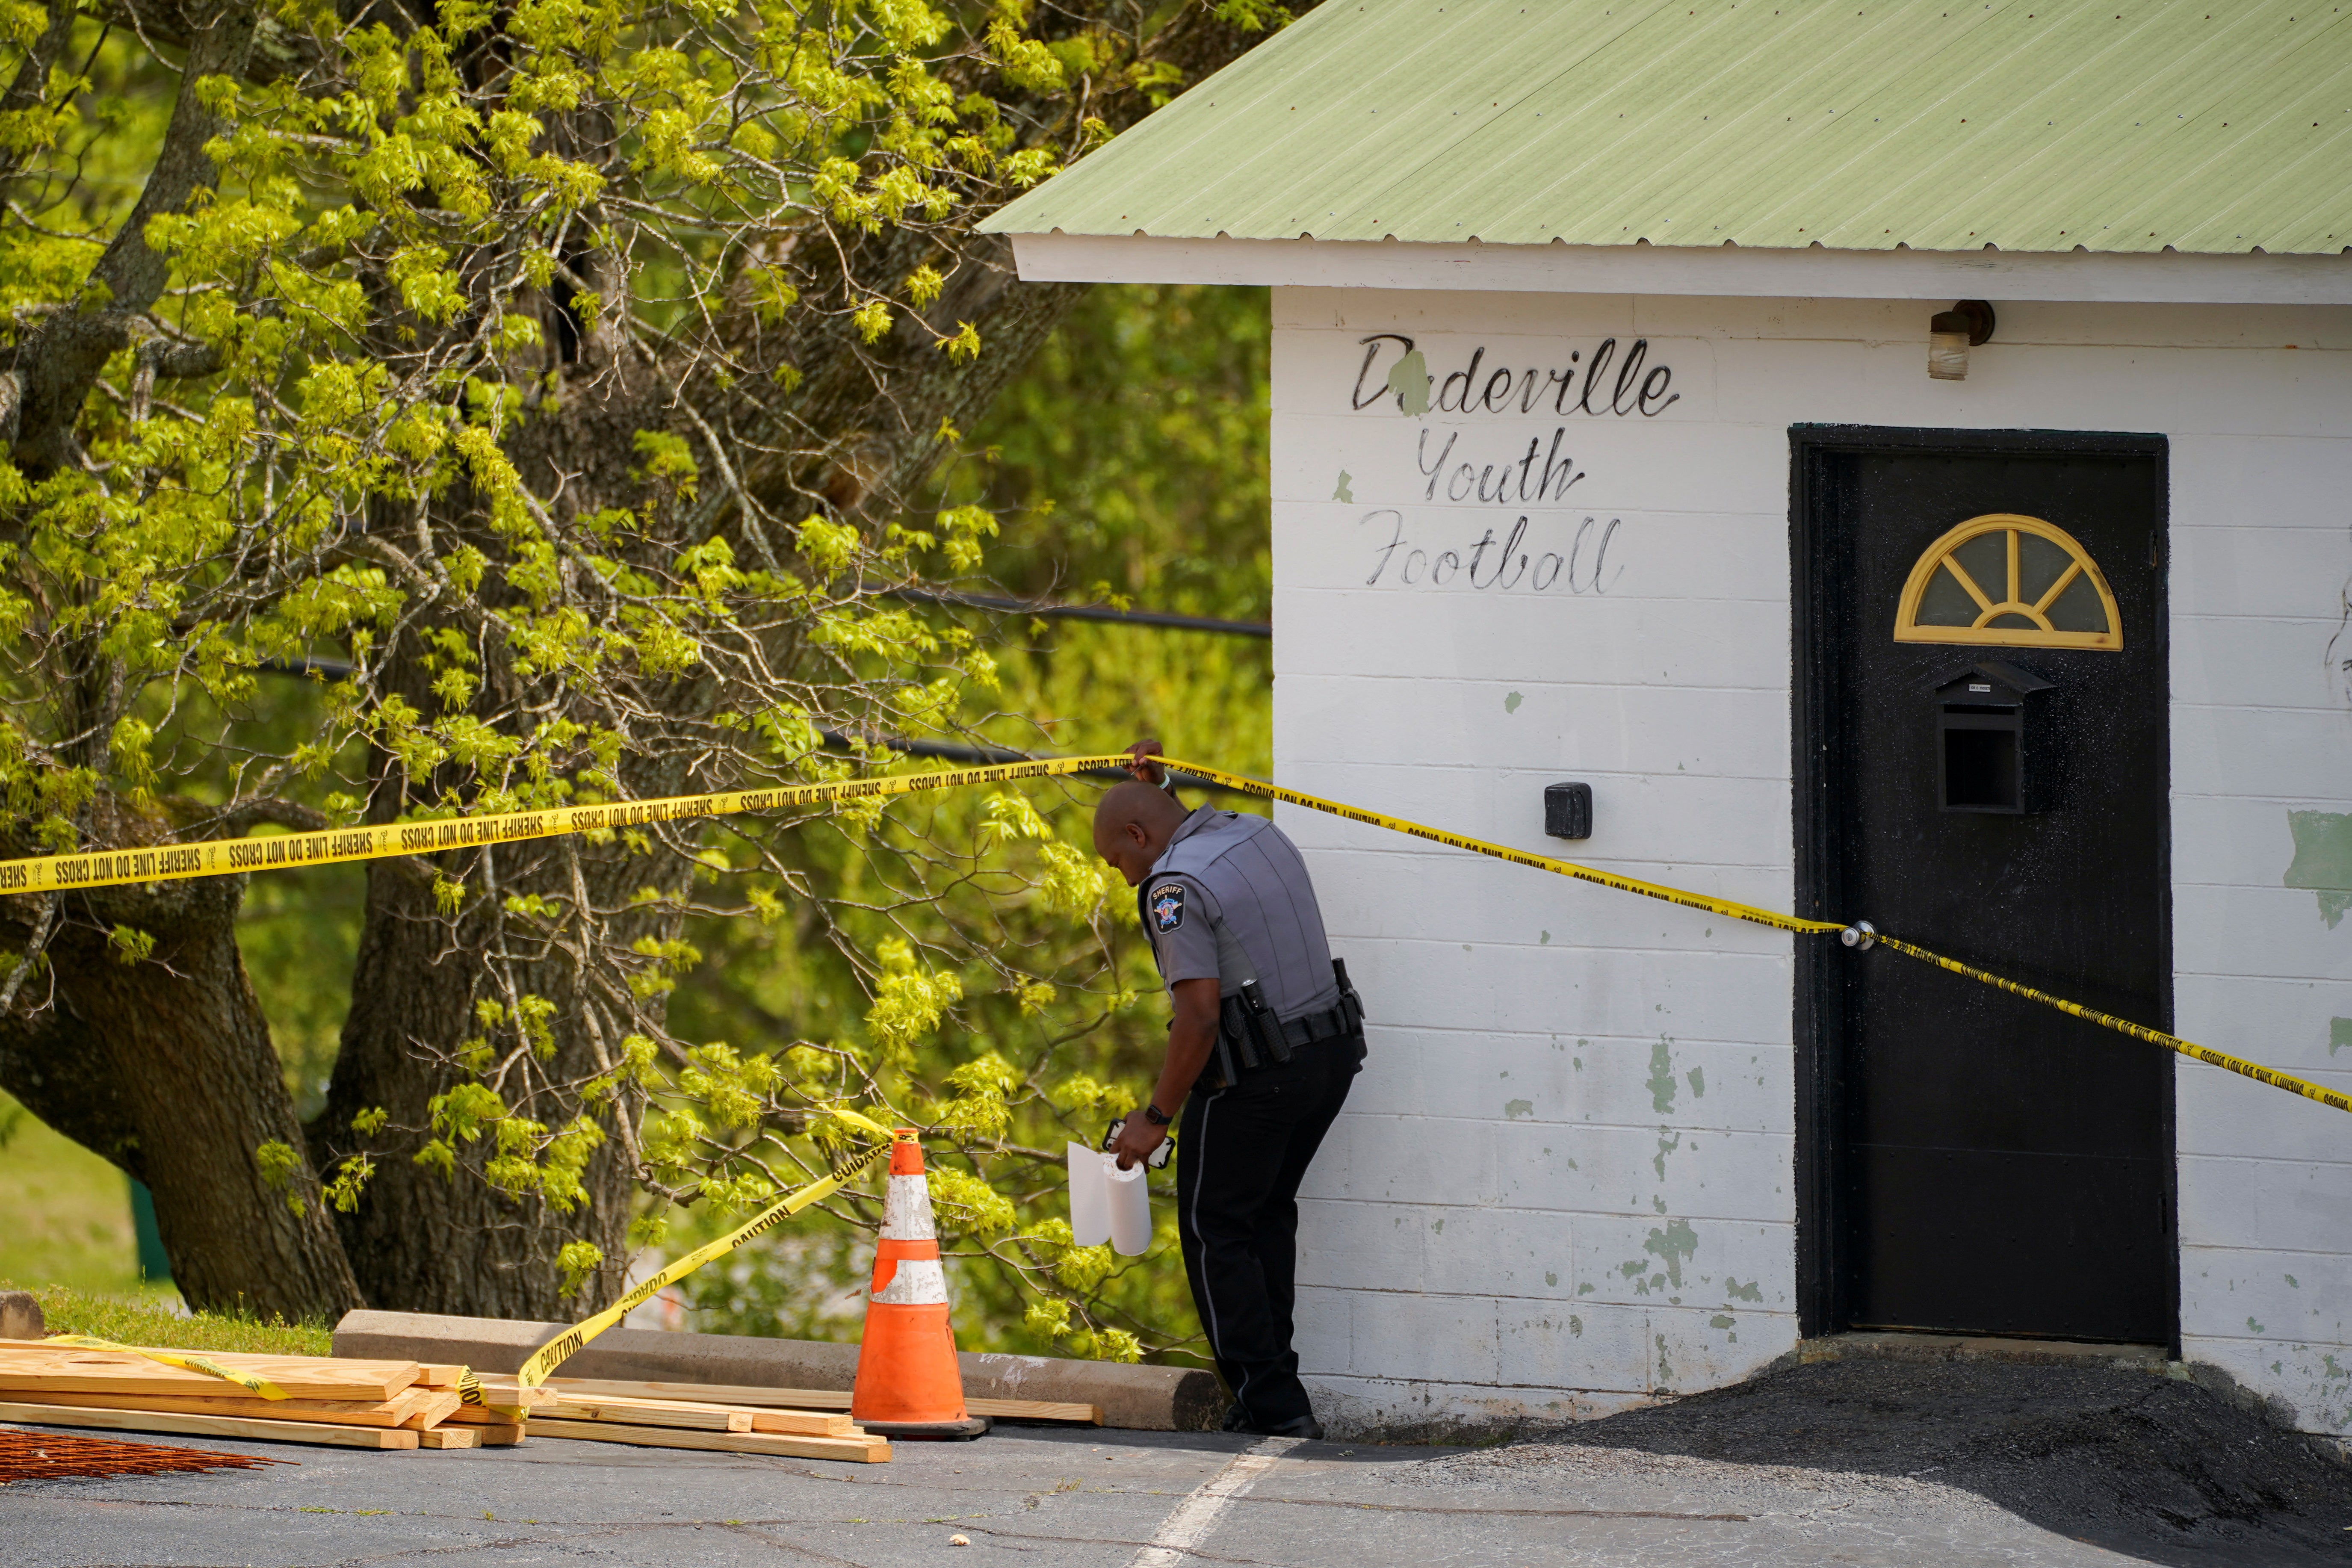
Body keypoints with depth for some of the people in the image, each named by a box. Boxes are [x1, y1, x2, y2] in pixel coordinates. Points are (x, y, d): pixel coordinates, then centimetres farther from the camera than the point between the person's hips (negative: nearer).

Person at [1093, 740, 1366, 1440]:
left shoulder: (1176, 887, -15)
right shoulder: (1260, 834, 12)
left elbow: (1201, 1012, -21)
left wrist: (1157, 1116, -14)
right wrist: (1156, 785, 29)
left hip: (1255, 1074, -9)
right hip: (1332, 1053, 9)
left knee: (1216, 1230, 2)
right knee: (1267, 1215, 21)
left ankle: (1271, 1402, -2)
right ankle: (1272, 1377, 22)